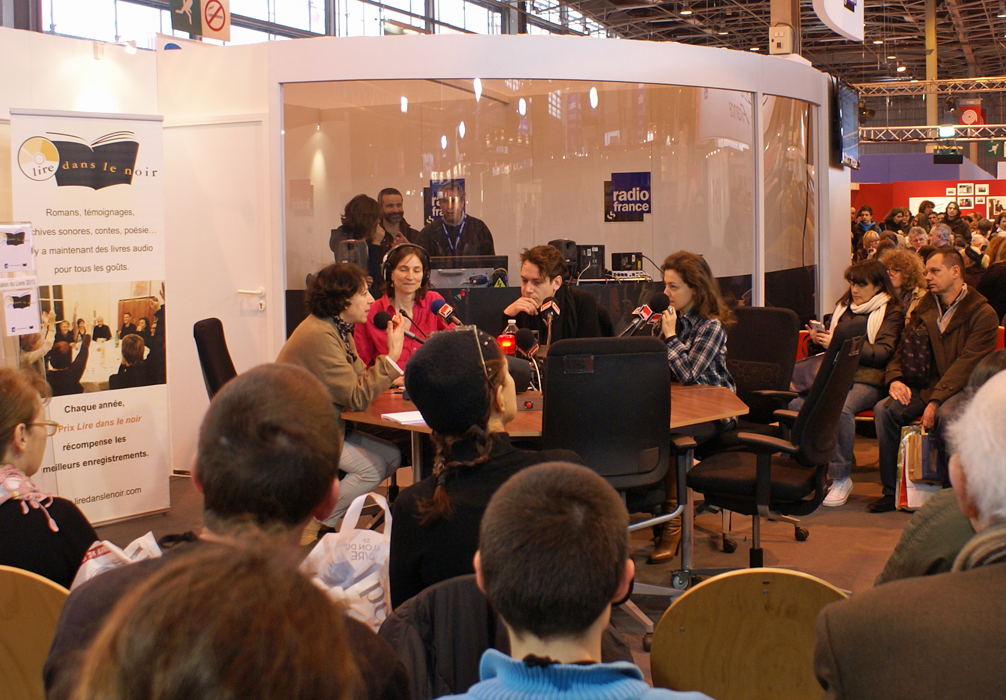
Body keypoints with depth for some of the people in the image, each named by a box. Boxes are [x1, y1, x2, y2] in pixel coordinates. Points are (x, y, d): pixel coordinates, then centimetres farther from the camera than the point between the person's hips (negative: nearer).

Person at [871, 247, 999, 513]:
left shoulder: (983, 314, -5)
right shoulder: (924, 308, 15)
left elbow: (967, 364, -15)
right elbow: (902, 350, 14)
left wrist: (936, 400, -25)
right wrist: (895, 379, -9)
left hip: (963, 388, -5)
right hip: (925, 386, 5)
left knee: (945, 415, -37)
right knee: (884, 409, -21)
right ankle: (890, 491, -13)